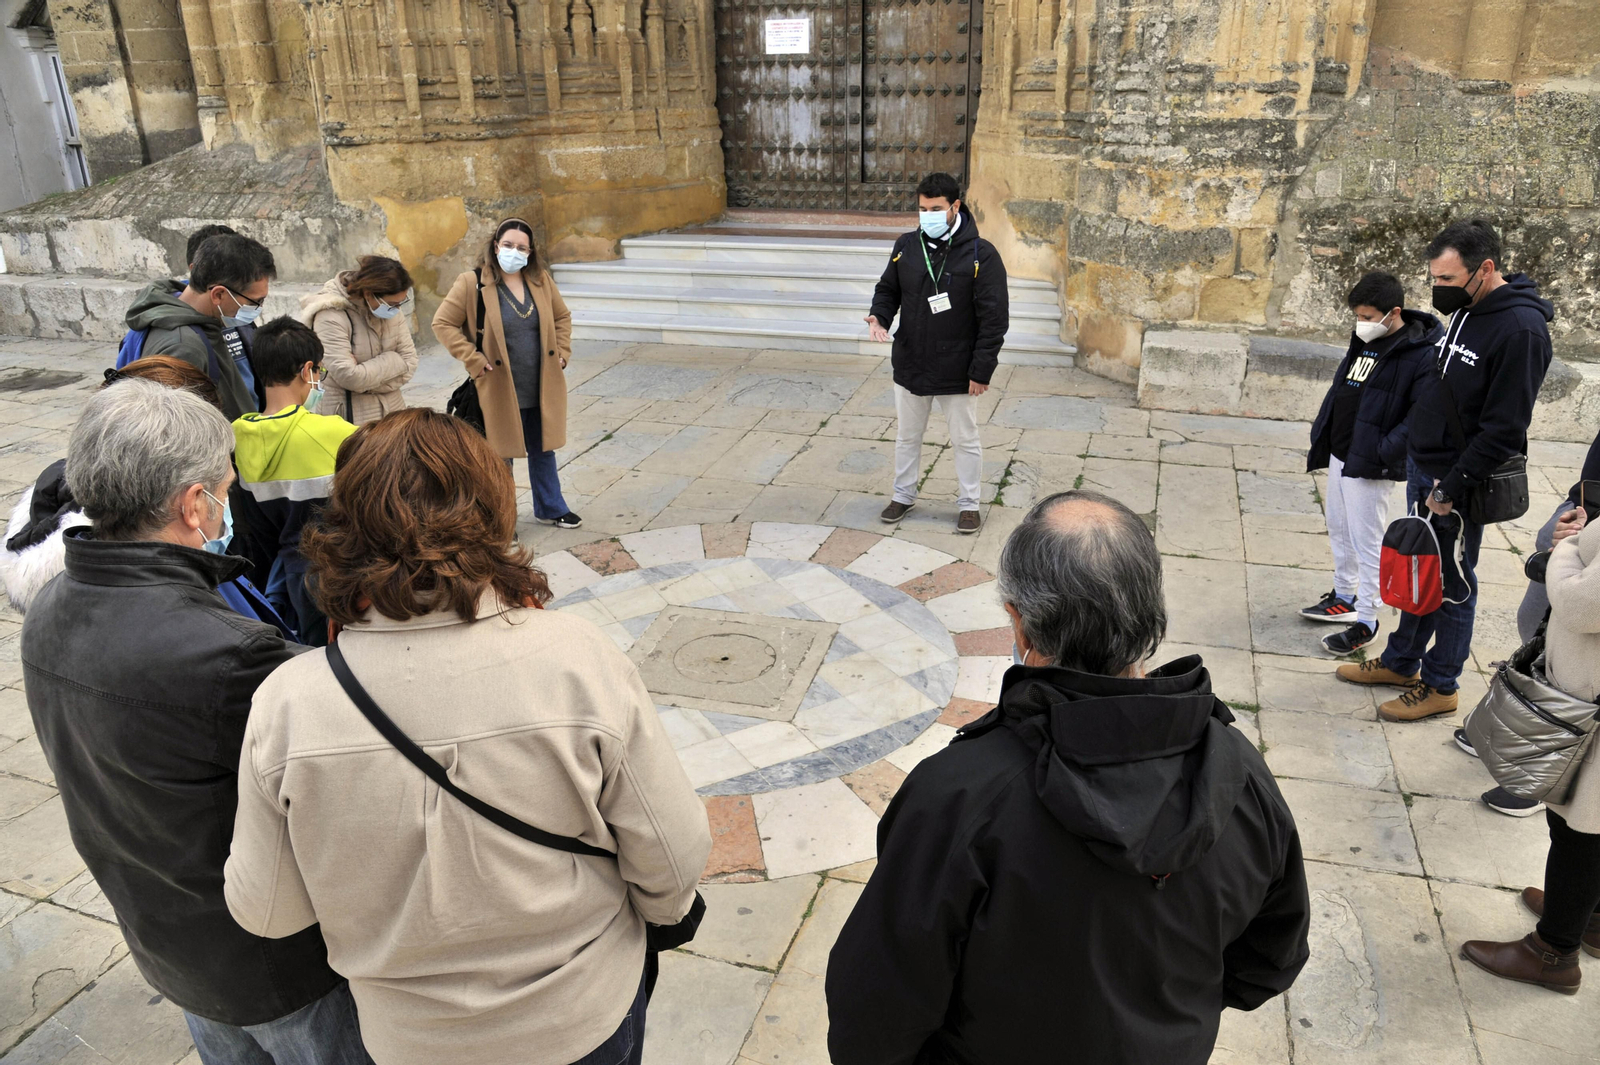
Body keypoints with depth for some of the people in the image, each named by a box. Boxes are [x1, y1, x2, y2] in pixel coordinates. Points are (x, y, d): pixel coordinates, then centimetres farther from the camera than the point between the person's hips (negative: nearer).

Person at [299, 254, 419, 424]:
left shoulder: (392, 310, 1)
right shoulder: (331, 317, -17)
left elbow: (409, 362, -3)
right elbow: (350, 377, -23)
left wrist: (366, 373, -15)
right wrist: (393, 362, -12)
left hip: (392, 412, 5)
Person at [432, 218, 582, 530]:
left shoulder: (541, 280, 3)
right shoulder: (472, 283, -11)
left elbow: (562, 317, 17)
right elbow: (442, 323, -8)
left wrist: (562, 352, 5)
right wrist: (474, 360, -13)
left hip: (542, 387, 5)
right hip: (500, 390, -4)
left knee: (543, 450, 18)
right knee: (501, 456, 7)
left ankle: (550, 508, 35)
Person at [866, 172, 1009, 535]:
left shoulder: (980, 254, -14)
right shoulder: (906, 246, -1)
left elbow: (994, 317, -13)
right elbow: (888, 289, 13)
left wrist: (981, 370, -16)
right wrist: (879, 316, -10)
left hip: (957, 371, -4)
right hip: (910, 365, 4)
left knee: (965, 439, 10)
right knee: (907, 435, 18)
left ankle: (968, 503, 26)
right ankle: (904, 494, 36)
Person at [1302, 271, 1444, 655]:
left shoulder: (1422, 354, -18)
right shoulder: (1364, 341, 8)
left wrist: (1382, 453, -25)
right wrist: (1320, 434, 12)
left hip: (1369, 466, -9)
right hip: (1339, 456, 9)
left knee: (1367, 541, 0)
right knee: (1340, 532, 20)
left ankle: (1366, 621, 11)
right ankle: (1344, 597, 37)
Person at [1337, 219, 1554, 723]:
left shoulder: (1520, 330, -22)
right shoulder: (1464, 310, 5)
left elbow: (1504, 431, -22)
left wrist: (1449, 488, -18)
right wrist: (1424, 469, 12)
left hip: (1458, 484, -8)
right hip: (1422, 466, 8)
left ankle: (1440, 685, 22)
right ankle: (1401, 662, 34)